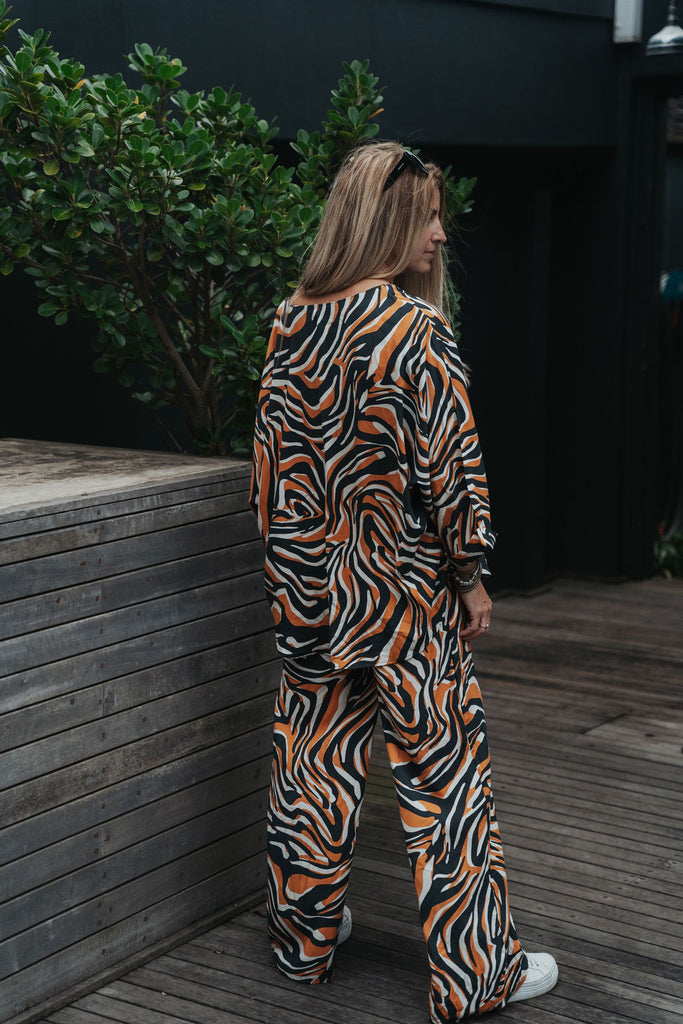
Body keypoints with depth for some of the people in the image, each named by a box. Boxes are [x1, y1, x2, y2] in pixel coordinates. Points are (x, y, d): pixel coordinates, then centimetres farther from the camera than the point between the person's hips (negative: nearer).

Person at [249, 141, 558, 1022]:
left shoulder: (291, 324, 3)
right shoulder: (414, 327, -16)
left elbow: (275, 455, 8)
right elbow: (448, 457, -15)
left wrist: (294, 572, 16)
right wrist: (471, 570, -5)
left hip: (315, 586, 6)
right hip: (404, 587, -6)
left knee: (315, 758, 15)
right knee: (441, 767, 3)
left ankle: (305, 937, 28)